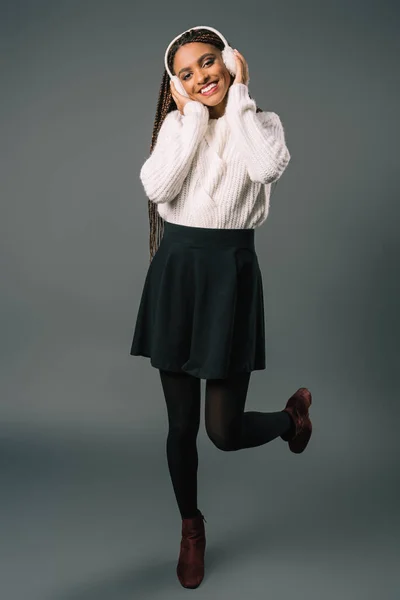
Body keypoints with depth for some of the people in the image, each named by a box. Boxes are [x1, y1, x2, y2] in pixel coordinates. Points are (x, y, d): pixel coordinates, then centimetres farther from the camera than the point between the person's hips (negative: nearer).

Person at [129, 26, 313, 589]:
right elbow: (157, 187, -10)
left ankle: (292, 413, 34)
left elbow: (268, 168, -19)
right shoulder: (176, 124, 8)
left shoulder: (262, 121, 5)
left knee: (224, 431, 0)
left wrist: (238, 96, -8)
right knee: (181, 423, 11)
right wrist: (192, 115, -7)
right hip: (176, 268, 2)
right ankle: (191, 525, 36)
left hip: (230, 268, -2)